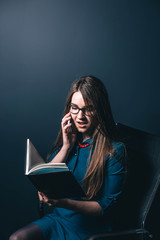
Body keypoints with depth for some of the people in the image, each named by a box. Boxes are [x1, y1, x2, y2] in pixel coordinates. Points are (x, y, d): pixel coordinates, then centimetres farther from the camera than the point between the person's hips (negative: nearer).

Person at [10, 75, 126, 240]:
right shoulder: (68, 138, 3)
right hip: (58, 219, 6)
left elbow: (105, 205, -14)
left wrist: (64, 203, -29)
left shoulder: (114, 150, -15)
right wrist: (66, 146, -11)